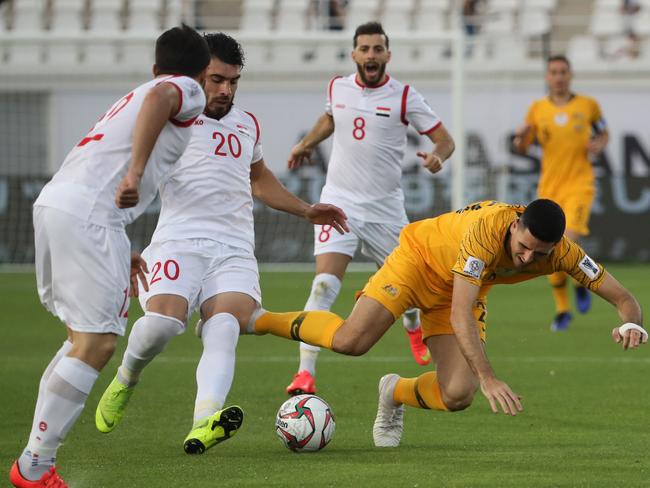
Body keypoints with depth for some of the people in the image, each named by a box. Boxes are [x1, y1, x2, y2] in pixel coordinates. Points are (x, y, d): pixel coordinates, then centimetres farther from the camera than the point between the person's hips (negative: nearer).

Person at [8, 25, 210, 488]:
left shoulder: (132, 98, 32)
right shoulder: (187, 91, 6)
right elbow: (159, 98, -20)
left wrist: (120, 254, 41)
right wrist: (135, 172, -30)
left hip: (52, 202, 9)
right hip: (88, 216, -9)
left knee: (83, 339, 17)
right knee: (96, 344, -8)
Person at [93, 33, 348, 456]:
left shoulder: (247, 124, 26)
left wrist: (306, 211, 42)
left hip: (235, 251, 4)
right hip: (179, 242, -4)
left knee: (224, 328, -25)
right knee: (162, 322, -28)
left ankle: (203, 425, -48)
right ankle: (126, 380, 7)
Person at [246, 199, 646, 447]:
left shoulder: (563, 252, -26)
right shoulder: (488, 229, -40)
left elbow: (623, 297, -20)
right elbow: (459, 315, -44)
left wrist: (631, 324, -44)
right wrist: (488, 378, -52)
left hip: (465, 289, 5)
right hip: (420, 257, -5)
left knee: (457, 396, -13)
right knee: (350, 341, -24)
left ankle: (396, 394, 21)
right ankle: (260, 320, 1)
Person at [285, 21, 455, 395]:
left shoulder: (404, 97, -7)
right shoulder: (338, 88, 3)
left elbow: (445, 138, -5)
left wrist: (438, 155, -26)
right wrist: (307, 143, 19)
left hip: (385, 207, 0)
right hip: (340, 202, 0)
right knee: (325, 284, -18)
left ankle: (415, 329, 50)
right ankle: (305, 374, -21)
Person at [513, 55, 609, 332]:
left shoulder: (588, 105, 3)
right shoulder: (537, 109, 6)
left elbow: (603, 133, 18)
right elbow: (521, 147, 8)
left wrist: (599, 145, -4)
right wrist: (521, 137, -15)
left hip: (579, 185, -3)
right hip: (549, 187, 3)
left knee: (567, 242, -23)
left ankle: (581, 283, 7)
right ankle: (562, 310, 19)